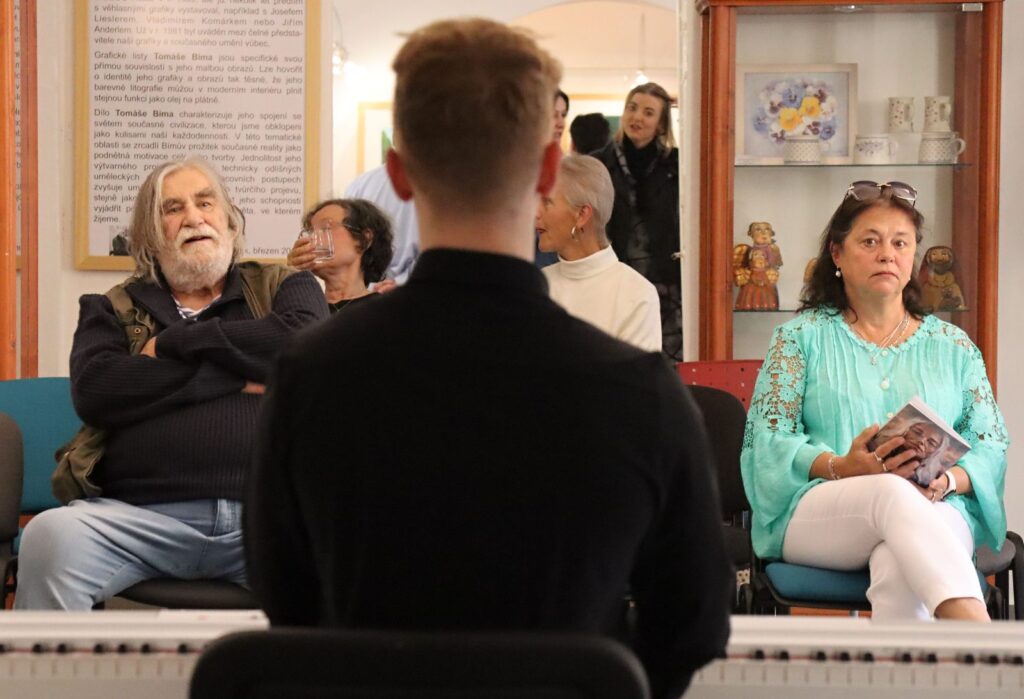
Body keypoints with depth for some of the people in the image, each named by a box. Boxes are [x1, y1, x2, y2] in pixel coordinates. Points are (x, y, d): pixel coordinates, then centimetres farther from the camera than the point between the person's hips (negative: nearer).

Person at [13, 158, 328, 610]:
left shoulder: (283, 286, 20)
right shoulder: (113, 309, 20)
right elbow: (93, 391, -1)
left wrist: (176, 342, 2)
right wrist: (238, 376, -2)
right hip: (142, 514, 1)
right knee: (50, 537, -29)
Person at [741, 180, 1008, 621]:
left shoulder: (953, 347, 21)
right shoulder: (801, 336, 15)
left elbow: (991, 447, 12)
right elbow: (768, 442, 3)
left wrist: (946, 480, -12)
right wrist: (841, 468, -17)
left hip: (935, 516, 2)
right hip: (816, 513, -2)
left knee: (899, 567, -38)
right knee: (892, 494, -39)